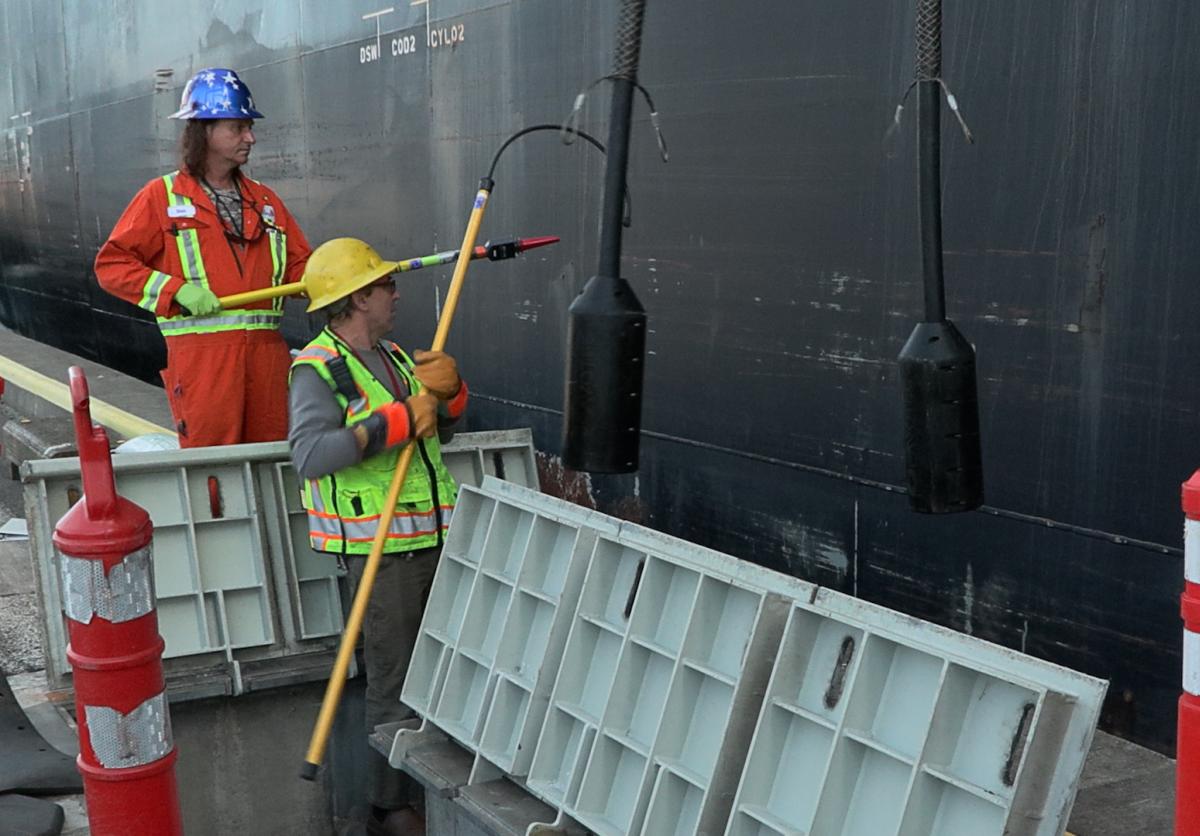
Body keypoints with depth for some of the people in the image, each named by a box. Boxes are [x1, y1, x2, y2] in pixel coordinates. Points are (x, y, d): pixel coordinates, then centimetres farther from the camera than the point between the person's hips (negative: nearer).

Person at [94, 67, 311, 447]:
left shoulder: (264, 200, 19)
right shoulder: (162, 196, 4)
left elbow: (298, 264, 18)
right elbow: (111, 264, 0)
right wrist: (176, 291, -13)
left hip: (267, 348, 5)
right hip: (200, 352, -5)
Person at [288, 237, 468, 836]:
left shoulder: (393, 357, 13)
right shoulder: (318, 370, -12)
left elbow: (439, 432, 20)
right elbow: (310, 455, -28)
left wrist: (448, 391, -2)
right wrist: (395, 422, -28)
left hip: (433, 539, 8)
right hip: (379, 552, -8)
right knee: (395, 685, -1)